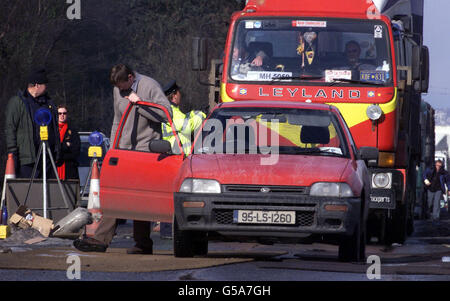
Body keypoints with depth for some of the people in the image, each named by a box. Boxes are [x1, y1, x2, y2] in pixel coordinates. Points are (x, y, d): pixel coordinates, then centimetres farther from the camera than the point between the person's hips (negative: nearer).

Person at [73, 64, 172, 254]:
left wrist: (140, 103, -18)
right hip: (124, 150, 7)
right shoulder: (118, 90, 14)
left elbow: (166, 114, -15)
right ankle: (101, 240, -4)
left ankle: (143, 243, -2)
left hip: (145, 149, -7)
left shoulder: (149, 86, -7)